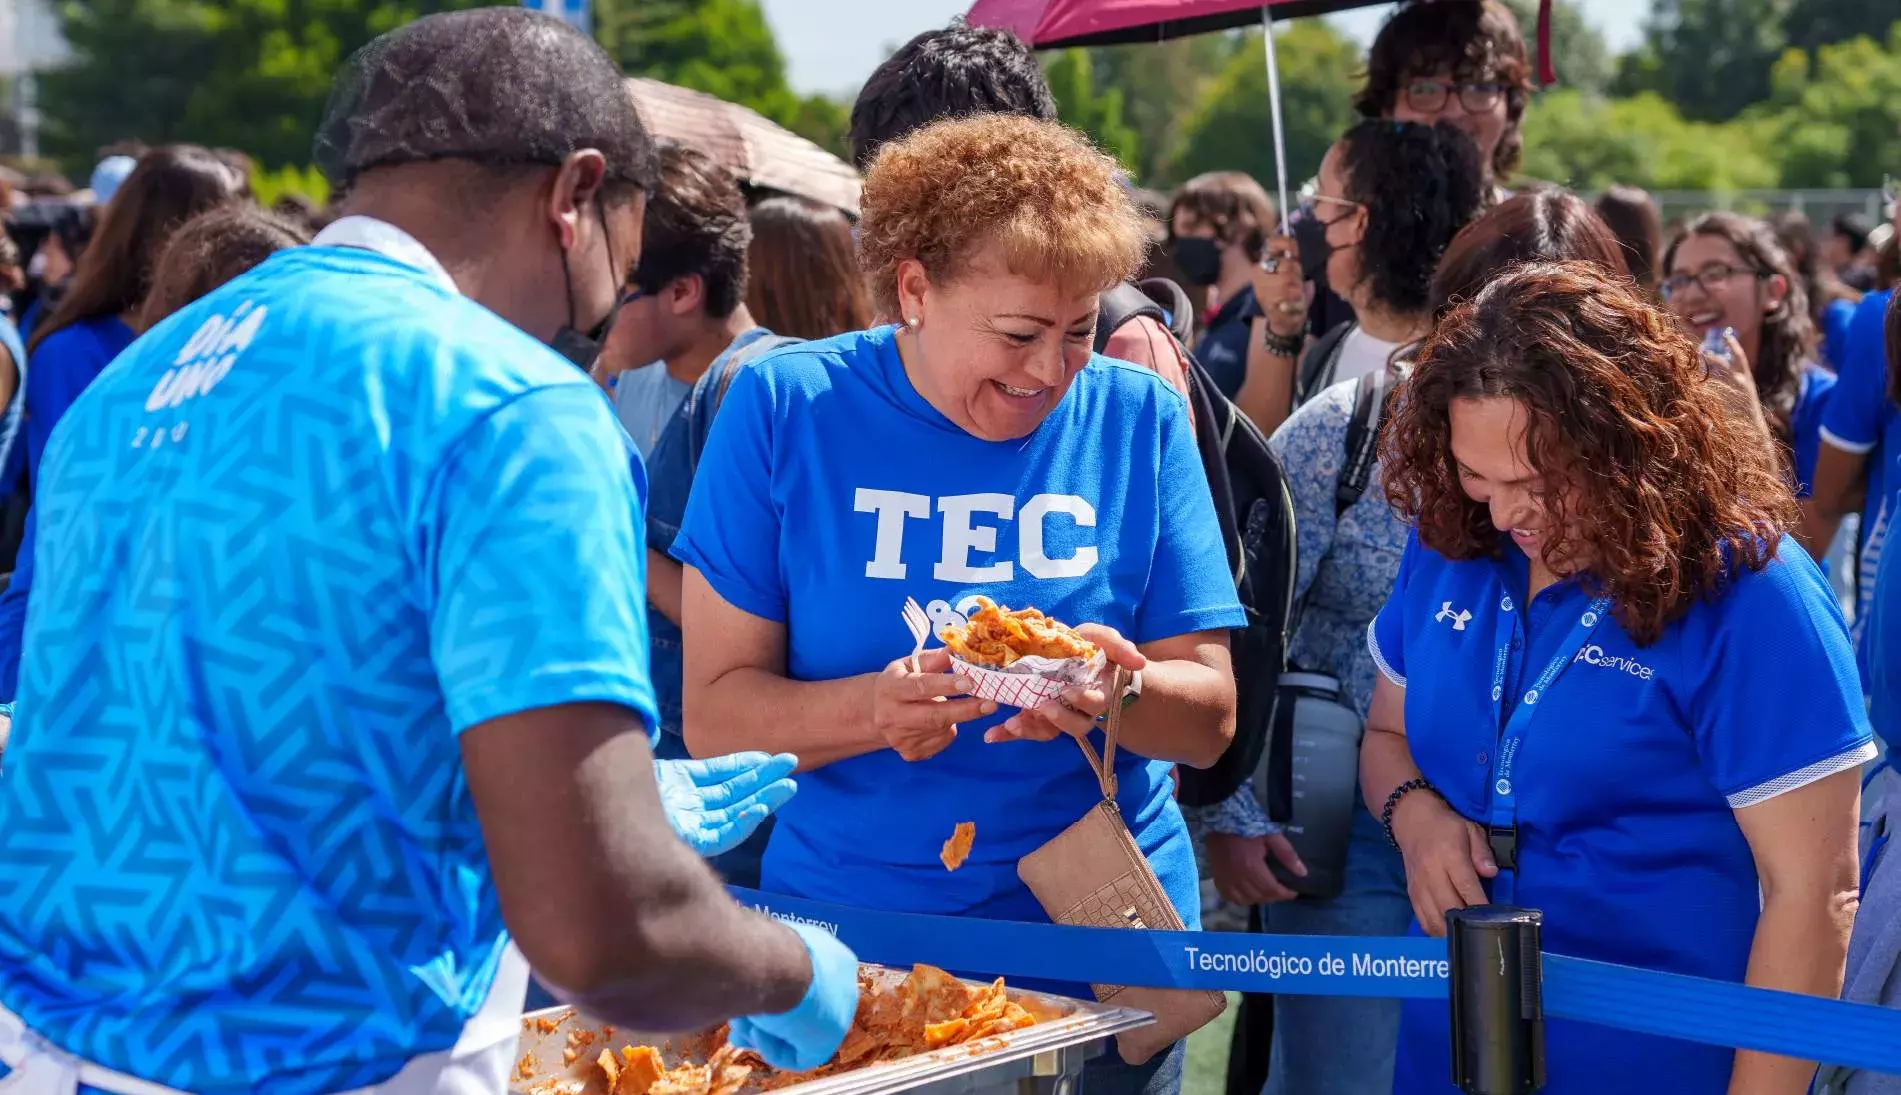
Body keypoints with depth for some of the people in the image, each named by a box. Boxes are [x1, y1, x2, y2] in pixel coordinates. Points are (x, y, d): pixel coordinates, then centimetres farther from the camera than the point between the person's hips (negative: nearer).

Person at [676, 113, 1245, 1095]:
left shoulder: (1138, 418, -3)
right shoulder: (785, 410, -8)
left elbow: (1211, 719, -2)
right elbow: (714, 714, -9)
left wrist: (1119, 687, -24)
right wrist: (873, 709, -28)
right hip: (846, 935, -1)